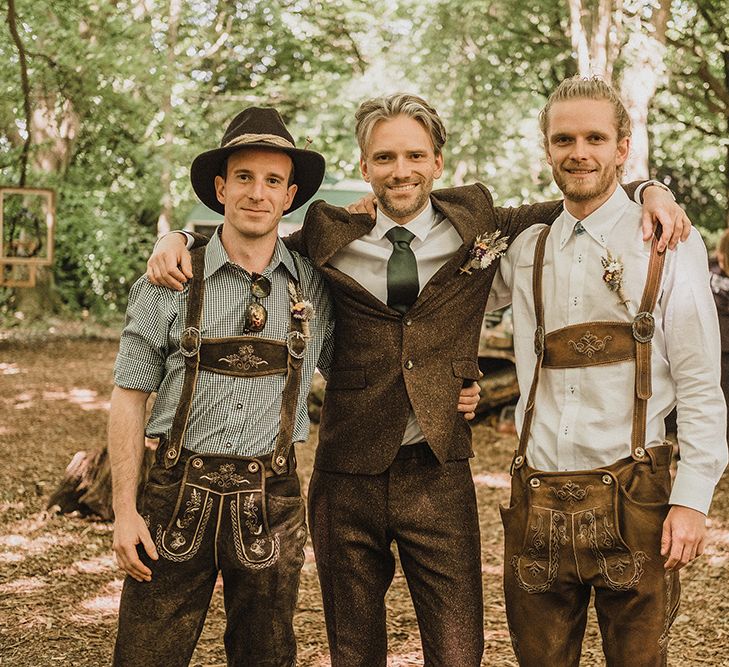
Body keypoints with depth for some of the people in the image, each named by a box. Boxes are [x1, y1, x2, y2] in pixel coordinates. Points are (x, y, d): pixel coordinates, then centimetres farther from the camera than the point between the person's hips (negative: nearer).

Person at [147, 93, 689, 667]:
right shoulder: (331, 237, 2)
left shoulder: (476, 226, 3)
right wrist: (176, 240, -2)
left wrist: (649, 193, -5)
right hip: (348, 475, 1)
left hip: (439, 475, -1)